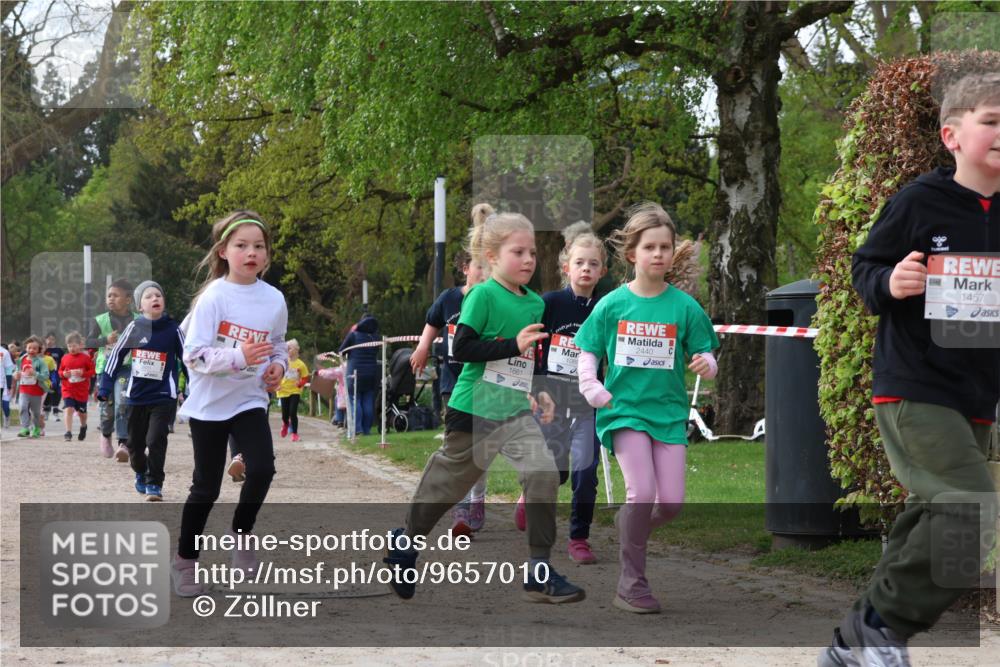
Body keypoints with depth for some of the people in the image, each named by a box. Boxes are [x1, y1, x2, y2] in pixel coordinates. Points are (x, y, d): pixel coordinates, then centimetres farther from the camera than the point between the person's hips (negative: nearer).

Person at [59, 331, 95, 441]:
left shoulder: (86, 358, -6)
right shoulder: (65, 358, 2)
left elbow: (92, 371, -4)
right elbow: (60, 371, 11)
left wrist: (83, 373, -20)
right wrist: (64, 374, -11)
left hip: (82, 390, -1)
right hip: (68, 390, 1)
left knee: (81, 411, 15)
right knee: (69, 409, -16)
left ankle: (83, 427, 44)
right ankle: (68, 432, -17)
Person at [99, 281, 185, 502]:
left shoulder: (173, 330, -5)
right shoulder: (134, 328, -2)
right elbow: (116, 355, 3)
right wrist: (105, 387, 0)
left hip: (163, 396, -2)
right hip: (136, 395, 2)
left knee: (156, 440, -13)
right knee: (135, 442, 13)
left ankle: (154, 484, -2)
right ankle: (141, 474, 39)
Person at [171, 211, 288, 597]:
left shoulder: (274, 300, -2)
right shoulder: (214, 297, -16)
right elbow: (194, 356, -20)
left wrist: (278, 365, -5)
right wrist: (240, 356, -32)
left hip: (250, 401, 3)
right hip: (209, 404, -3)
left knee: (262, 468, -18)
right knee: (207, 486, 4)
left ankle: (241, 533, 10)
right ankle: (184, 561, 22)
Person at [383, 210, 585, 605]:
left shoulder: (535, 303, 9)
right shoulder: (483, 295, -12)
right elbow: (461, 348, -20)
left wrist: (539, 393, 13)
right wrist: (514, 345, -25)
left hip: (515, 411, 5)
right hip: (474, 409, -5)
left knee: (544, 475, -13)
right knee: (448, 483, 8)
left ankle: (540, 575, -8)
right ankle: (405, 542, 35)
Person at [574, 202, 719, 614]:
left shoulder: (684, 306, 0)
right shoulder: (612, 304, -1)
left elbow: (704, 356, 4)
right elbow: (588, 351, 6)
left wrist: (706, 364, -20)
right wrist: (590, 386, -12)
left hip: (668, 410, 2)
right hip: (624, 408, -2)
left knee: (672, 502, -3)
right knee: (642, 492, -17)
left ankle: (630, 524, 32)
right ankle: (632, 583, -4)